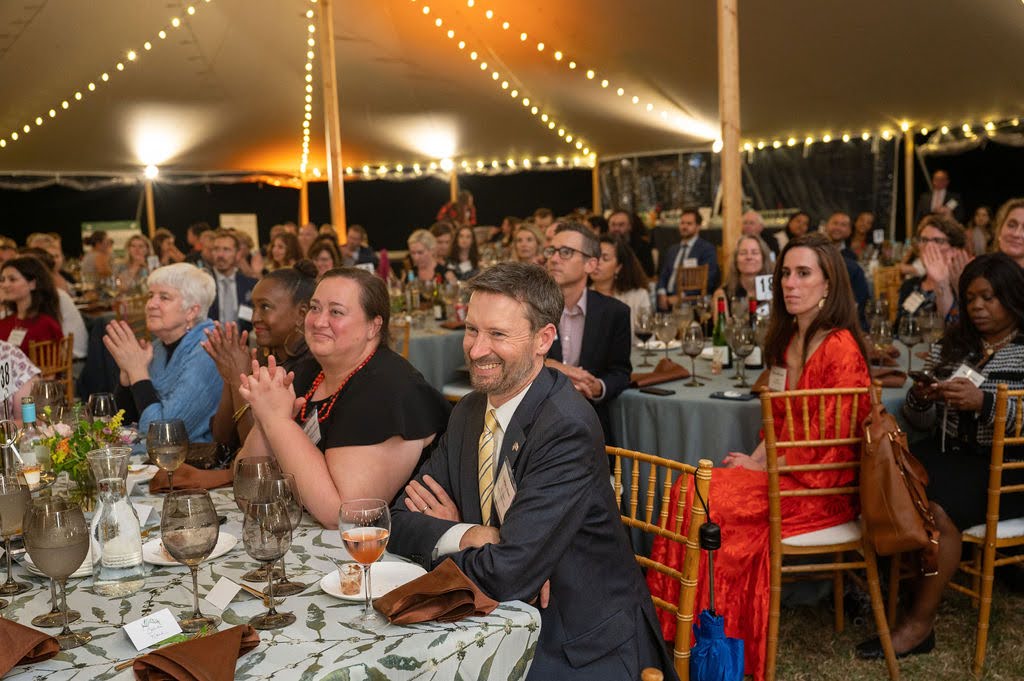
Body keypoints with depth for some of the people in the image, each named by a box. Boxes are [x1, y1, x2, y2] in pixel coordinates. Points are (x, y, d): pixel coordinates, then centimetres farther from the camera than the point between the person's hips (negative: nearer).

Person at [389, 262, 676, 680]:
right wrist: (470, 535, -18)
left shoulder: (569, 427, -23)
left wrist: (435, 536, -8)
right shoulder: (468, 413, 2)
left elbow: (507, 574, -27)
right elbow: (399, 519, 2)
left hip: (581, 646, -7)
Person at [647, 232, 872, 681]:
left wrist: (763, 467, -11)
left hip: (822, 488, -8)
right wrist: (754, 459, 0)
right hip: (786, 472, 8)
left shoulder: (840, 348, -17)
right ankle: (677, 628, -7)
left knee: (709, 502, -20)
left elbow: (828, 442, -18)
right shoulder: (790, 341, 11)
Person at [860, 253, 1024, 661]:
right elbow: (920, 422, 11)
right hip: (947, 457, 5)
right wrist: (920, 399, -11)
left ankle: (920, 624, -16)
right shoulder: (951, 345, 14)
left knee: (938, 508, -29)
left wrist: (983, 402, -28)